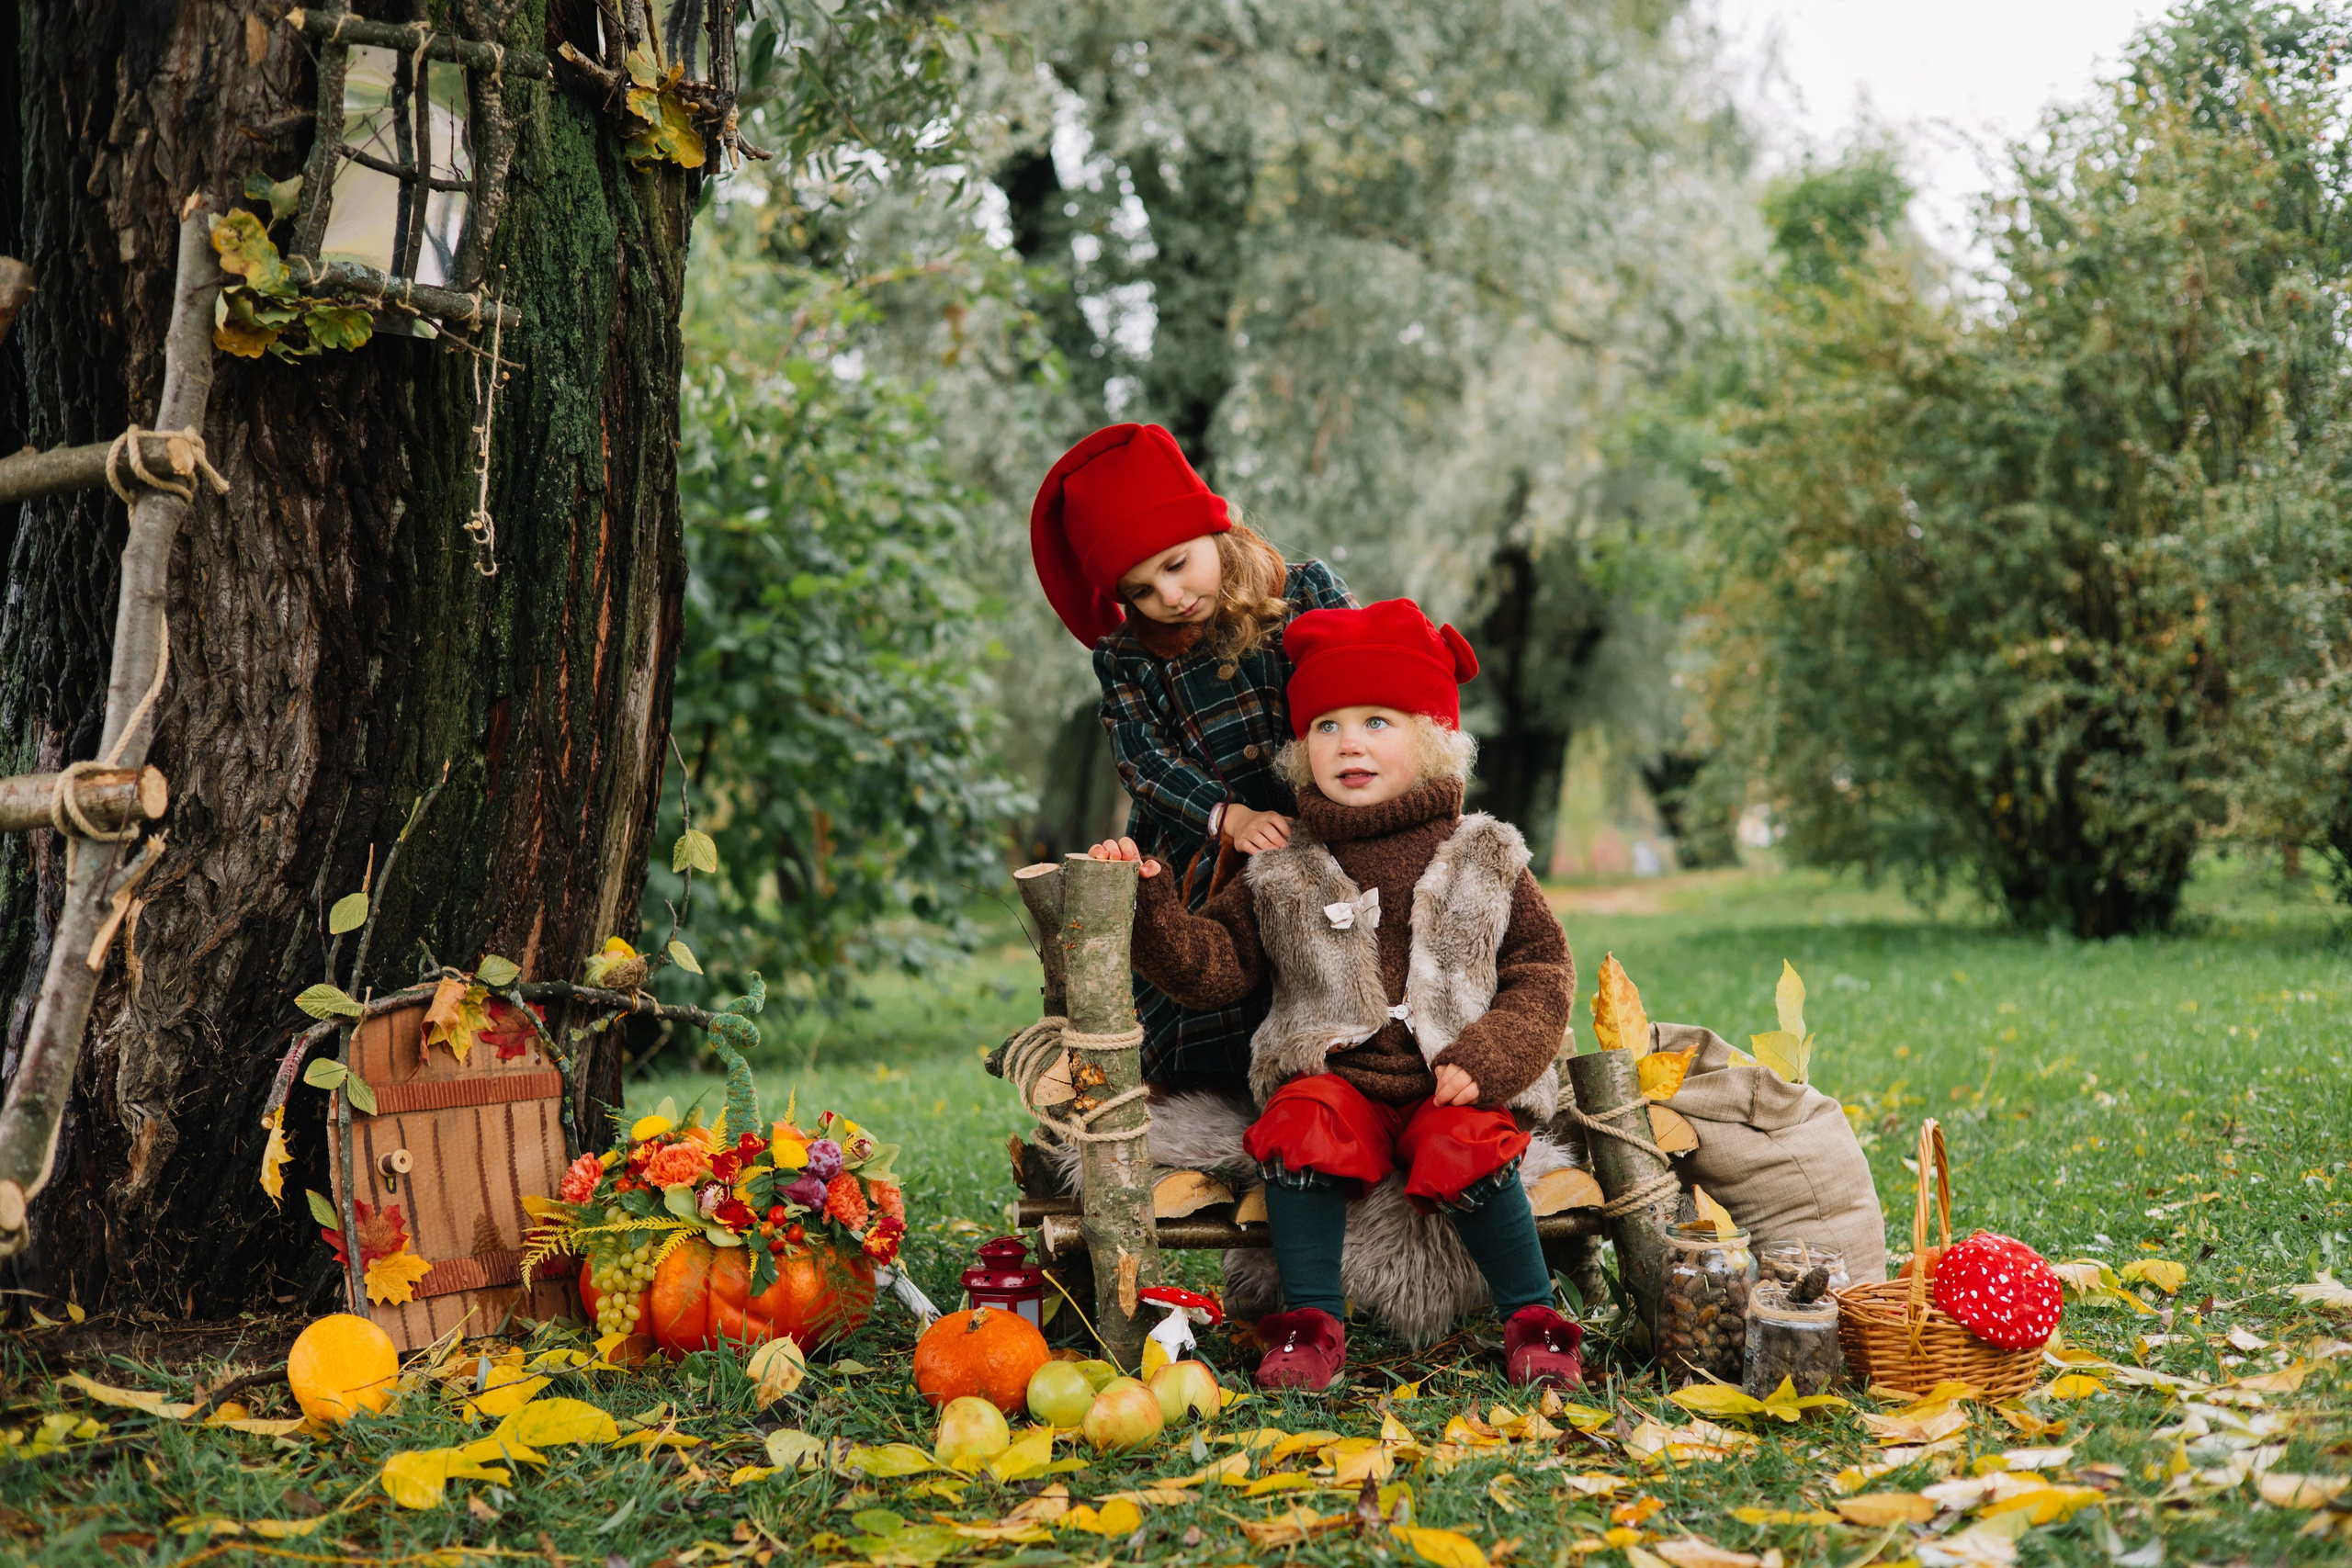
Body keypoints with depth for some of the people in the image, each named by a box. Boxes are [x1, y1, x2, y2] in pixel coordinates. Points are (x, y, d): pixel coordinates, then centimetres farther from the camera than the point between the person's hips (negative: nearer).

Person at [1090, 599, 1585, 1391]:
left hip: (1449, 1086, -1)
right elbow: (1208, 964, 9)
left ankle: (1533, 1321, -12)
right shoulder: (1281, 874, 11)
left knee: (1467, 1152, -30)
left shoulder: (1482, 861, 8)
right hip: (1333, 1073, 1)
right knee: (1302, 1130, -30)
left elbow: (1543, 969, 7)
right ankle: (1310, 1323, -20)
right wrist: (1148, 903, -8)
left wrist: (1488, 1058, -9)